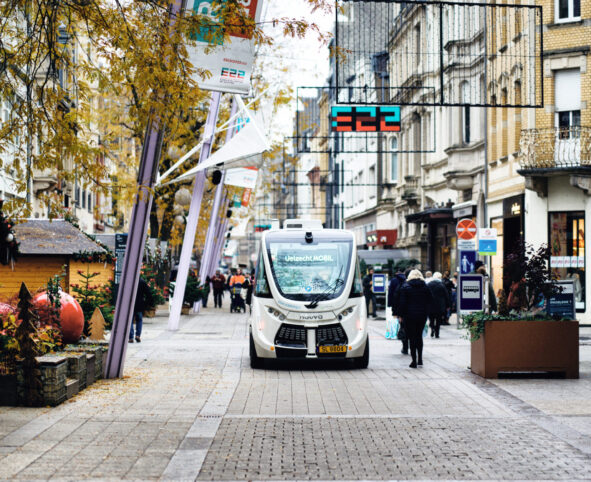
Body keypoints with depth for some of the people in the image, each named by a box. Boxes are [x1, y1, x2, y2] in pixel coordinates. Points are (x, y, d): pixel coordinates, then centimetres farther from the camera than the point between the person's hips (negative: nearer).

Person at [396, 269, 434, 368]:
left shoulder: (405, 287, -5)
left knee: (412, 338, 1)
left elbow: (402, 302, -7)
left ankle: (414, 361, -2)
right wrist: (427, 313, 14)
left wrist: (401, 315, -1)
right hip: (422, 315, 3)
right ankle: (420, 359, 15)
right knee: (419, 336, 17)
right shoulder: (425, 287, 5)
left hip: (410, 315, -3)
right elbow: (430, 301, 7)